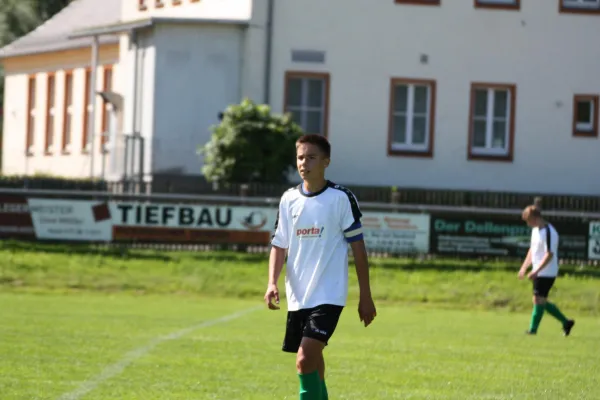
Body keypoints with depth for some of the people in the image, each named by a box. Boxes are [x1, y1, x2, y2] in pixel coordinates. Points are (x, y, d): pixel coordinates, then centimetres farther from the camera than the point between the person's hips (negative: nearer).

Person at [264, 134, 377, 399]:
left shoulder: (341, 198, -5)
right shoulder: (289, 200, 7)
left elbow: (357, 246, -1)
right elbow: (279, 245, 10)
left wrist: (365, 297, -1)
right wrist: (272, 283, -7)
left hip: (329, 295, -5)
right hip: (297, 296, 5)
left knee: (305, 359, -19)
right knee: (312, 362, 13)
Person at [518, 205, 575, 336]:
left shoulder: (549, 232, -19)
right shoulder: (536, 230, 11)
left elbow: (549, 255, -23)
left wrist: (536, 271, -27)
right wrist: (524, 267, 15)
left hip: (547, 273, -10)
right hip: (538, 272, 10)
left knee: (538, 300, -9)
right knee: (541, 301, 11)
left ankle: (533, 330, -5)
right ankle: (565, 322, 20)